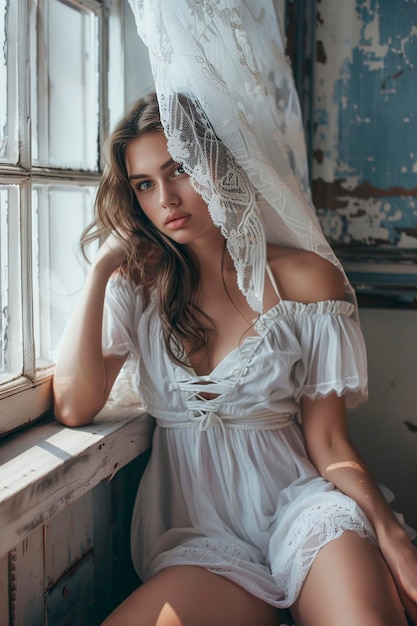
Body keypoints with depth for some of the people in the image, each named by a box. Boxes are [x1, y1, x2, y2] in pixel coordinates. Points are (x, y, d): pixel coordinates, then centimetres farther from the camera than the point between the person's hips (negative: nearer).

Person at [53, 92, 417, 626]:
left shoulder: (306, 279, 0)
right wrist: (102, 266, -7)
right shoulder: (138, 286, 6)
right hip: (194, 524, 3)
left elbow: (327, 441, -1)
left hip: (297, 504, -2)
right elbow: (74, 407, -9)